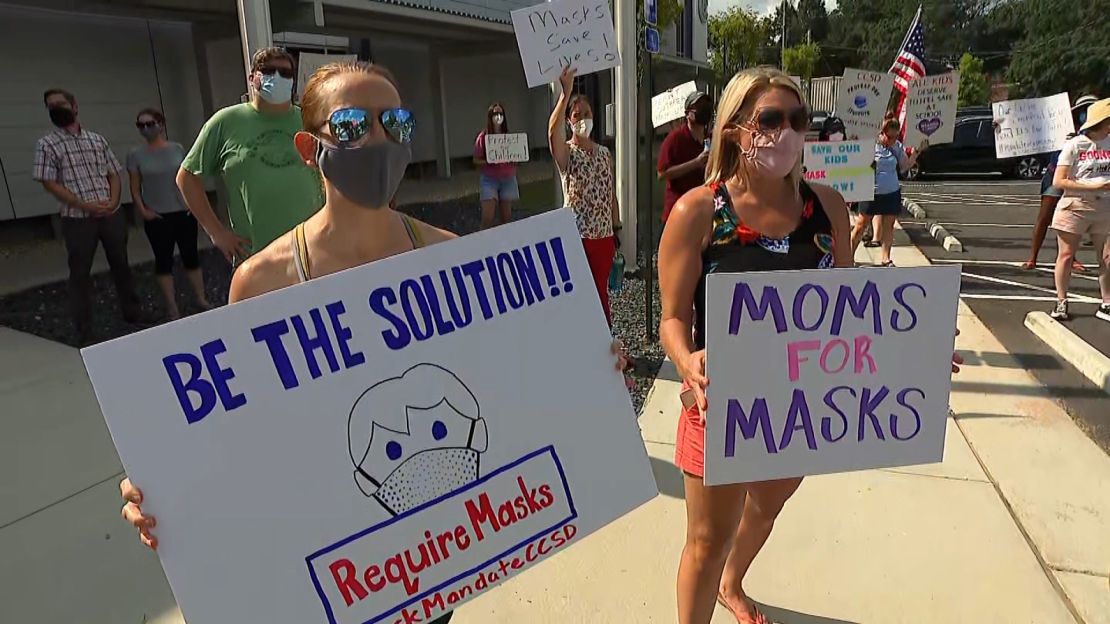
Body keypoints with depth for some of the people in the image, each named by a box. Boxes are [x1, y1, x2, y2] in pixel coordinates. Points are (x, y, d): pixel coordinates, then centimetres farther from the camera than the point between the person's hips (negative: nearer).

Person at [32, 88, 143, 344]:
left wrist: (113, 201, -7)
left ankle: (132, 313, 29)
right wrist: (86, 205, -15)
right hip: (77, 220, -3)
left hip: (111, 215, 3)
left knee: (121, 265, 13)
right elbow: (49, 183, -6)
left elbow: (114, 174, 11)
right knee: (80, 273, 3)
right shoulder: (47, 144, -1)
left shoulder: (97, 139, 10)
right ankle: (84, 332, 11)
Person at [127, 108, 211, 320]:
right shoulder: (136, 155, -1)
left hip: (184, 213, 1)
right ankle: (172, 308, 9)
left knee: (191, 256, 7)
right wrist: (142, 210, -8)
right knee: (164, 260, 4)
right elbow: (135, 188, 2)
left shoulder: (177, 149, 3)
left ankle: (201, 299, 17)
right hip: (157, 217, -1)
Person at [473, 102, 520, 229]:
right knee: (487, 218, -10)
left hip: (508, 179, 3)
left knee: (506, 218, 8)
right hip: (489, 179, -3)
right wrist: (488, 162, -18)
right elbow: (476, 160, -1)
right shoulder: (483, 137, -4)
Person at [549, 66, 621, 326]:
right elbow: (553, 132, -29)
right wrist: (566, 94, -39)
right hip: (576, 235, -4)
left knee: (602, 291, 14)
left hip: (604, 234, 4)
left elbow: (611, 194, 13)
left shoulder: (604, 153, 10)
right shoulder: (566, 153, -5)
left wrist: (617, 230, 9)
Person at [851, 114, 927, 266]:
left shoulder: (897, 146, 2)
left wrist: (917, 151, -3)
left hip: (892, 193, 4)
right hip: (871, 193, -4)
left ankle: (885, 258, 21)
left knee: (889, 226, 10)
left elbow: (905, 166, 6)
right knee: (861, 225, 2)